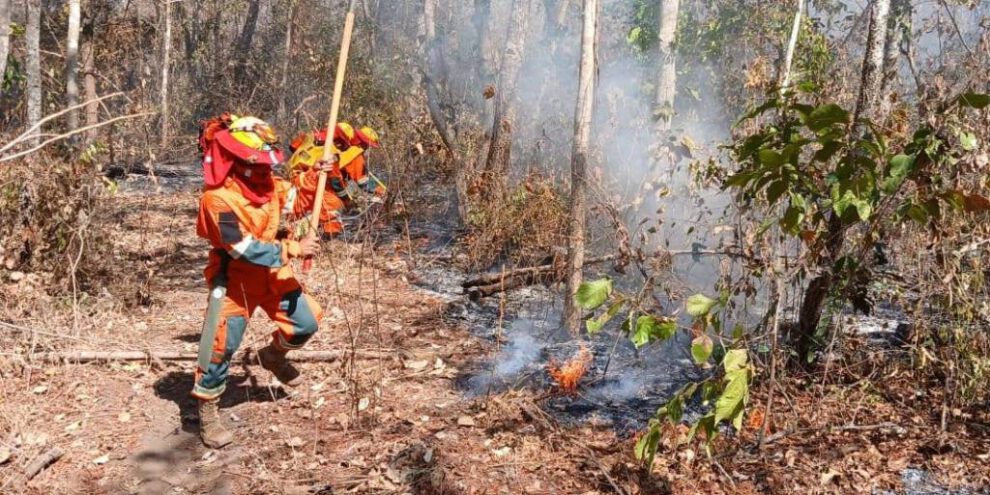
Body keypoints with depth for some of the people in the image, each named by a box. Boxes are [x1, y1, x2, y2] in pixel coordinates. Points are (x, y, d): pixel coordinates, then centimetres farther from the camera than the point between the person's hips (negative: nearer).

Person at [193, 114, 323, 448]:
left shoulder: (268, 183, -3)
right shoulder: (219, 198, -25)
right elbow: (245, 249, -30)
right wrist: (293, 249, -29)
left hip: (272, 273, 7)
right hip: (235, 279, -7)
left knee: (307, 322, 7)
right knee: (221, 346, -6)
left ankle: (273, 355, 39)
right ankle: (207, 412, 13)